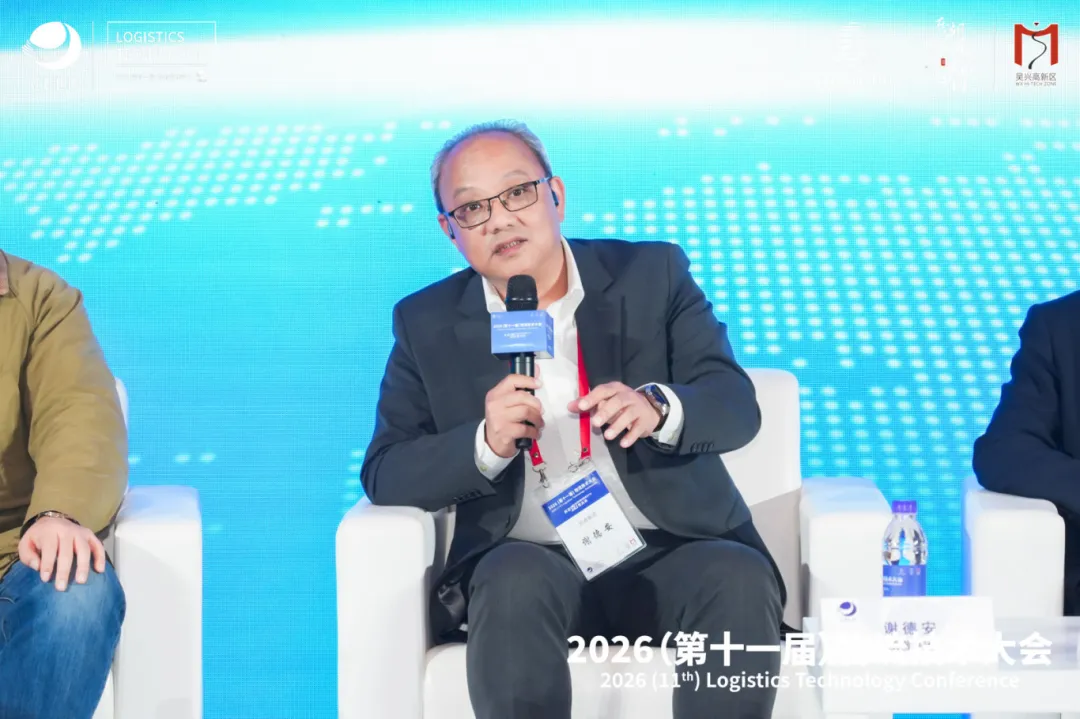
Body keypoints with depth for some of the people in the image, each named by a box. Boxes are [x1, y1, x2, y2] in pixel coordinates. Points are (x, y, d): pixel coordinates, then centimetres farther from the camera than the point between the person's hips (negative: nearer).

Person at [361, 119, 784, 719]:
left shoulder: (653, 274, 8)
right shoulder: (428, 324, 9)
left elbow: (736, 405, -1)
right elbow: (385, 477, 2)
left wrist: (656, 407, -25)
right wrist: (487, 444, -18)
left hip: (673, 552, 1)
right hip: (528, 561, 0)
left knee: (739, 579, -31)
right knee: (516, 579, -34)